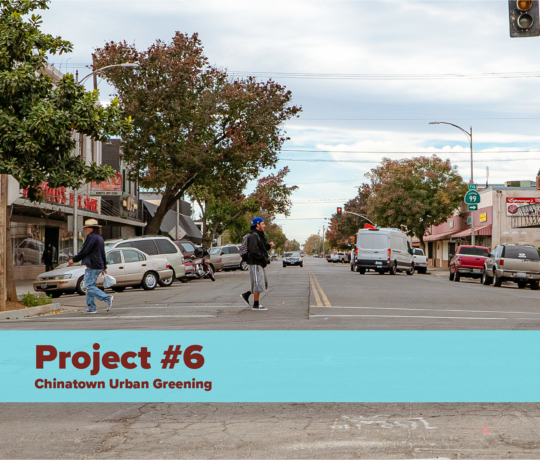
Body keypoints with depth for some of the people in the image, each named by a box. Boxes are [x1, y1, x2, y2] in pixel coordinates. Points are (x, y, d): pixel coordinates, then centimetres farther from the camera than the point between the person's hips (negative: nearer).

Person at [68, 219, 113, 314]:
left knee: (90, 286, -10)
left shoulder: (91, 237, -12)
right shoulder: (100, 238, 18)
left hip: (92, 267, -10)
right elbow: (103, 254, 23)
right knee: (90, 286, 11)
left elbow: (84, 252, -14)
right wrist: (104, 267, 28)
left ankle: (107, 298, -19)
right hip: (99, 266, 10)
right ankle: (91, 308, 9)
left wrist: (73, 260, -4)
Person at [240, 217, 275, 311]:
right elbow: (253, 250, -25)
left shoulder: (260, 235, 17)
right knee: (258, 283, -5)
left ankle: (246, 295, 20)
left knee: (263, 283, 14)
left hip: (260, 264, 10)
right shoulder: (253, 236, -16)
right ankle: (256, 305, 3)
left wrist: (269, 245, 3)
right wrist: (264, 258, -22)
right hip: (255, 263, -10)